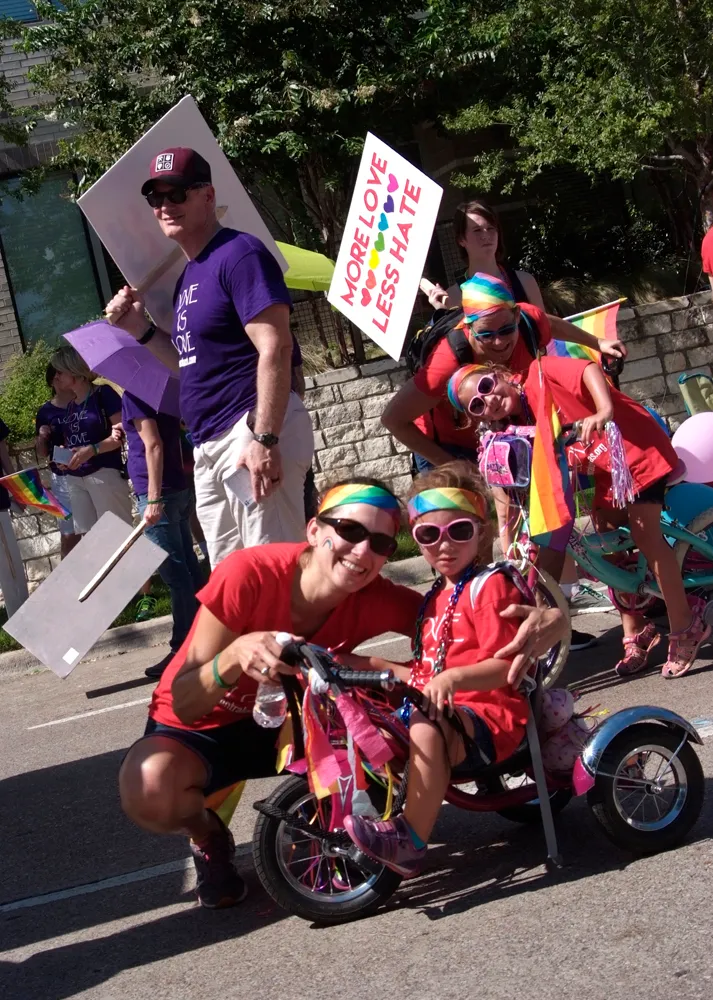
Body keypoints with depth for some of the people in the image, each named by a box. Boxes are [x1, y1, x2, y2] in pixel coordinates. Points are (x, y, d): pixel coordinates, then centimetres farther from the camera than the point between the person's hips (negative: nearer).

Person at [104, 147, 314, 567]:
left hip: (252, 430, -10)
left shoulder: (238, 253, -10)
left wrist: (264, 439, -26)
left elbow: (274, 349, -19)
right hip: (210, 445, 10)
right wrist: (142, 330, 10)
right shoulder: (188, 274, 18)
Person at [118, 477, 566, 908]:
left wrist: (535, 622, -40)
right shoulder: (248, 576, -30)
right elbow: (184, 705, -27)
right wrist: (236, 656, -49)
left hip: (287, 720, 3)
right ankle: (207, 835, 0)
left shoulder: (376, 601, -20)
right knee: (150, 788, -36)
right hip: (201, 727, -3)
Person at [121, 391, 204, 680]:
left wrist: (154, 498, -22)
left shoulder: (133, 395, -10)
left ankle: (184, 649, -6)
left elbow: (153, 446, -18)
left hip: (159, 493, -9)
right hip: (179, 490, 9)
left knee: (175, 574, -8)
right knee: (188, 568, 12)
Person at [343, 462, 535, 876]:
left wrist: (453, 677, -32)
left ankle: (410, 844, -33)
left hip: (492, 712, -9)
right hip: (441, 709, 9)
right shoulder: (438, 597, 21)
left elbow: (504, 667, -16)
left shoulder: (490, 585, -6)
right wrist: (368, 665, 16)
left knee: (427, 729, -35)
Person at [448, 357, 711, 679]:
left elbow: (590, 370, -30)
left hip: (639, 450, -7)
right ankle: (636, 633, 14)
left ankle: (684, 627, -5)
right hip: (607, 471, 7)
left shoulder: (542, 373, -16)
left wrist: (605, 411, -47)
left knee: (645, 534, -13)